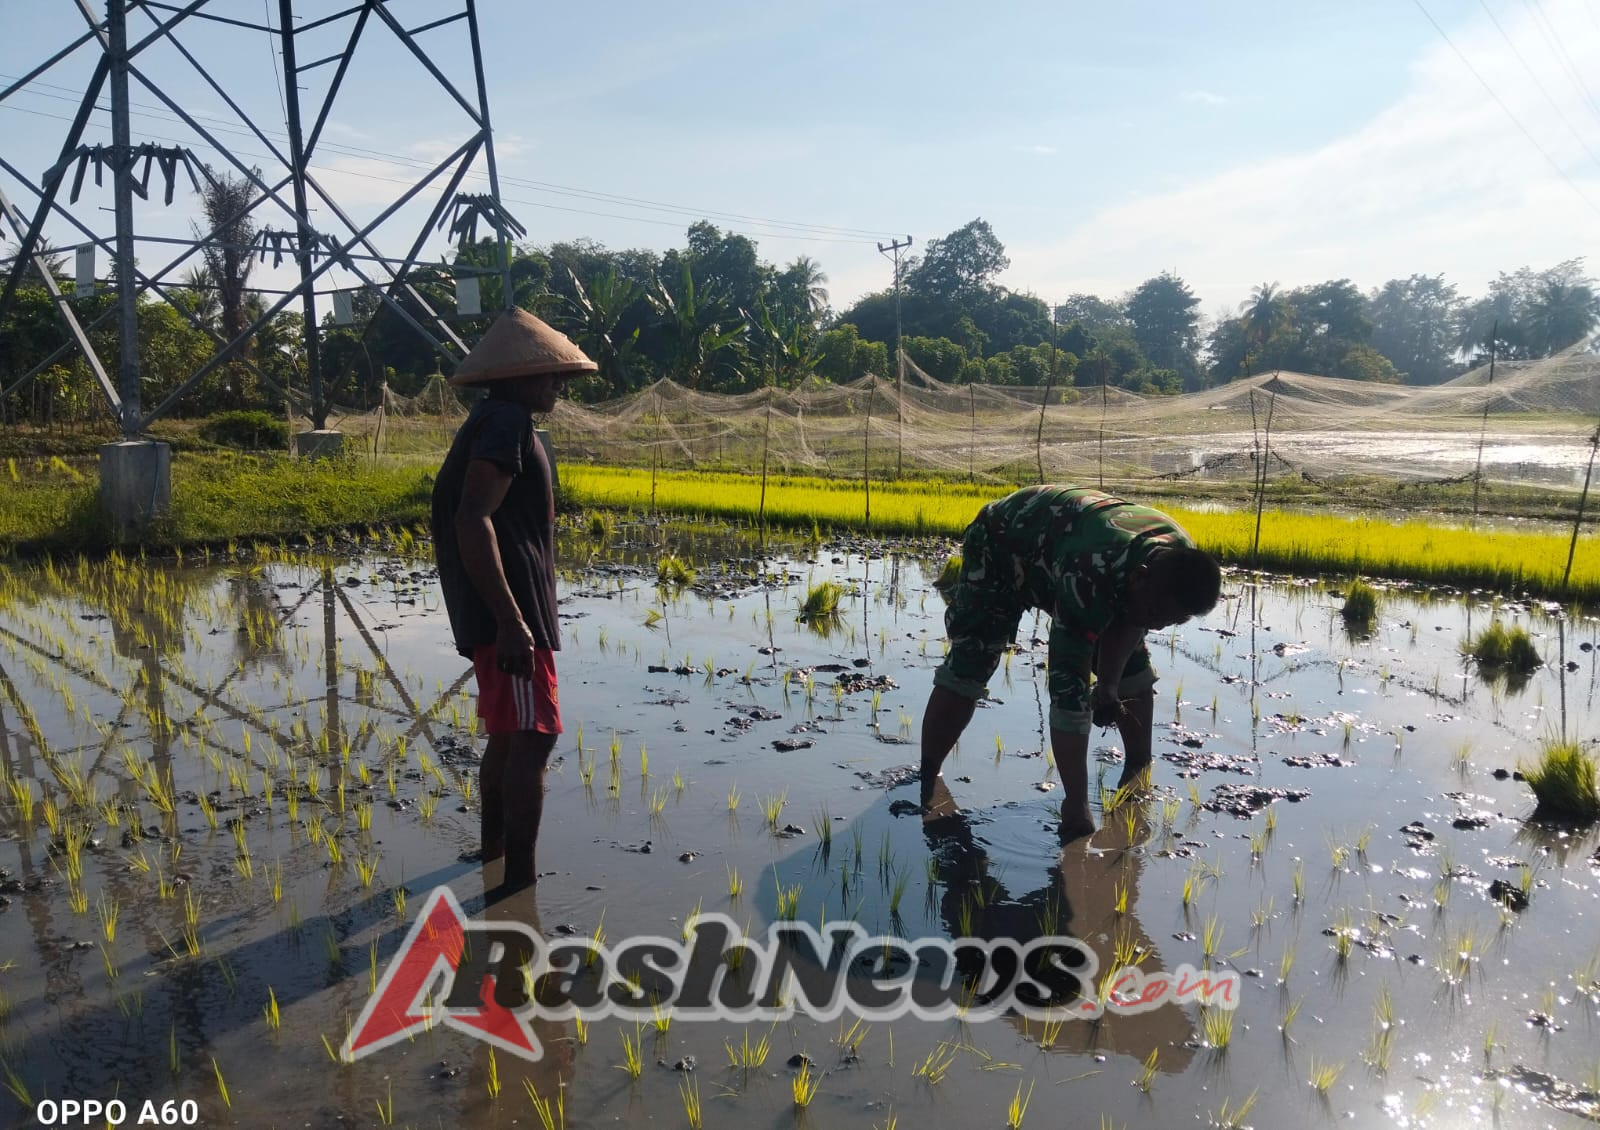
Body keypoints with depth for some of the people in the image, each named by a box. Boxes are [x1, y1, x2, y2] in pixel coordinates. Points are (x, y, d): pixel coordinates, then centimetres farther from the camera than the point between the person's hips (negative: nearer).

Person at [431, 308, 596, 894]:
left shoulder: (497, 423, 19)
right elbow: (472, 519, -25)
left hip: (498, 610, 11)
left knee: (507, 735, 19)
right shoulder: (505, 424, -14)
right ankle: (520, 879, -6)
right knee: (532, 738, -9)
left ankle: (493, 850, 32)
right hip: (510, 610, -11)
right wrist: (511, 620, -29)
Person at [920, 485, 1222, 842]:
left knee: (1134, 668, 1)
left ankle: (1141, 773, 21)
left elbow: (1129, 622, -5)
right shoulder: (1091, 576, -47)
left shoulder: (1180, 566, -25)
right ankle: (923, 782, -8)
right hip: (1002, 544, -6)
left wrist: (1108, 685, -19)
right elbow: (1067, 683, -45)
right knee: (967, 668, -20)